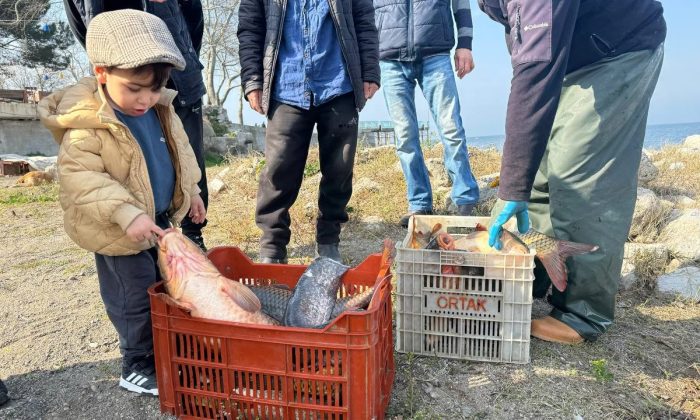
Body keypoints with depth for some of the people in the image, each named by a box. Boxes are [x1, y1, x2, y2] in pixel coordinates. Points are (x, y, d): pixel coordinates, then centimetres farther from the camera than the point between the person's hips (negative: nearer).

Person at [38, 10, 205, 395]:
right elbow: (80, 178, -25)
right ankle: (138, 367, 24)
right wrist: (126, 214, -34)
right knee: (136, 296, 4)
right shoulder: (86, 124, -23)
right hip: (118, 231, -7)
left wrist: (190, 191, 15)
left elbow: (179, 151, 12)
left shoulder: (161, 109, -2)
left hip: (159, 218, 7)